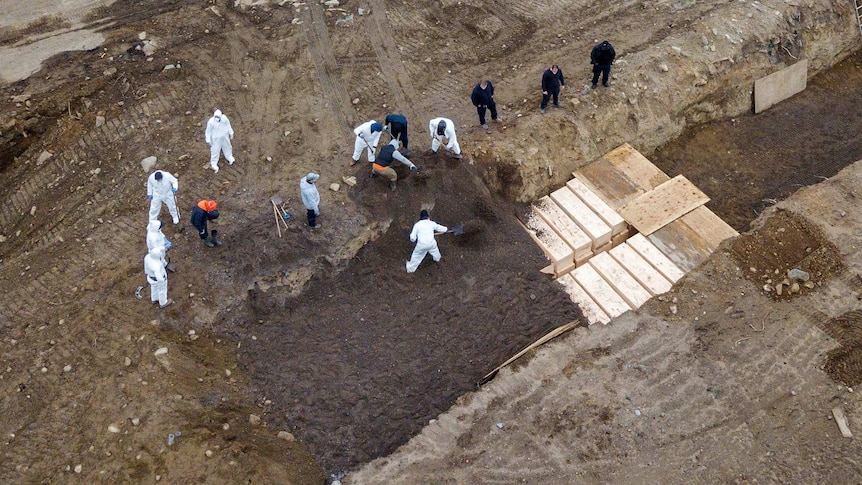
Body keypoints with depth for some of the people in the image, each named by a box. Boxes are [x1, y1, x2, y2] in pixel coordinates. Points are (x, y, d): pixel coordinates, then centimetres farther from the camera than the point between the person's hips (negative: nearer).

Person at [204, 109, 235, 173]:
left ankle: (229, 158, 53)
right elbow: (208, 131, -14)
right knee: (215, 151, 3)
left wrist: (231, 133, 8)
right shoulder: (211, 121, -26)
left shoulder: (224, 118, -18)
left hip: (224, 137, 5)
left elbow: (228, 125, 2)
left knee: (227, 147, 26)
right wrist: (208, 141, -10)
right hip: (216, 139, -4)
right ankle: (213, 164, 20)